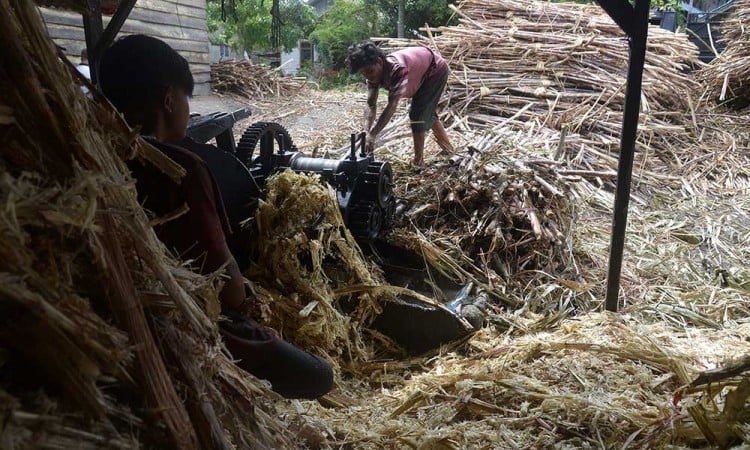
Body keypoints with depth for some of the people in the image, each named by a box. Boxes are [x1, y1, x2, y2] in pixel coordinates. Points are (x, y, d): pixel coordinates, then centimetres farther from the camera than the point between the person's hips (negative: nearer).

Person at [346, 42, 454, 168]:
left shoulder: (398, 69, -44)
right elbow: (371, 105, -25)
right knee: (427, 113, 22)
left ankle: (418, 161, -6)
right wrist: (367, 133, -41)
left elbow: (392, 106, -51)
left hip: (435, 70, -8)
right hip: (421, 71, 9)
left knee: (417, 114, -17)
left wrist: (372, 135, -57)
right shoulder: (374, 73, -21)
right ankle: (447, 147, 43)